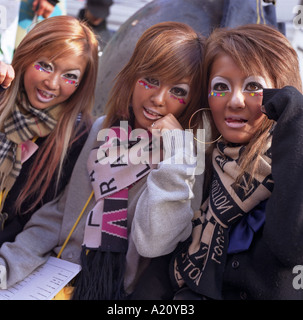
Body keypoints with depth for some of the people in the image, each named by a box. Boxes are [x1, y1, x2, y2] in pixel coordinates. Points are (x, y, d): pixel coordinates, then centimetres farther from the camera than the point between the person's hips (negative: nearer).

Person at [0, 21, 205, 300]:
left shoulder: (190, 161, -8)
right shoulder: (103, 130, 4)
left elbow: (152, 243, -18)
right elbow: (59, 214, 6)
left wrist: (176, 156, -21)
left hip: (113, 290, -3)